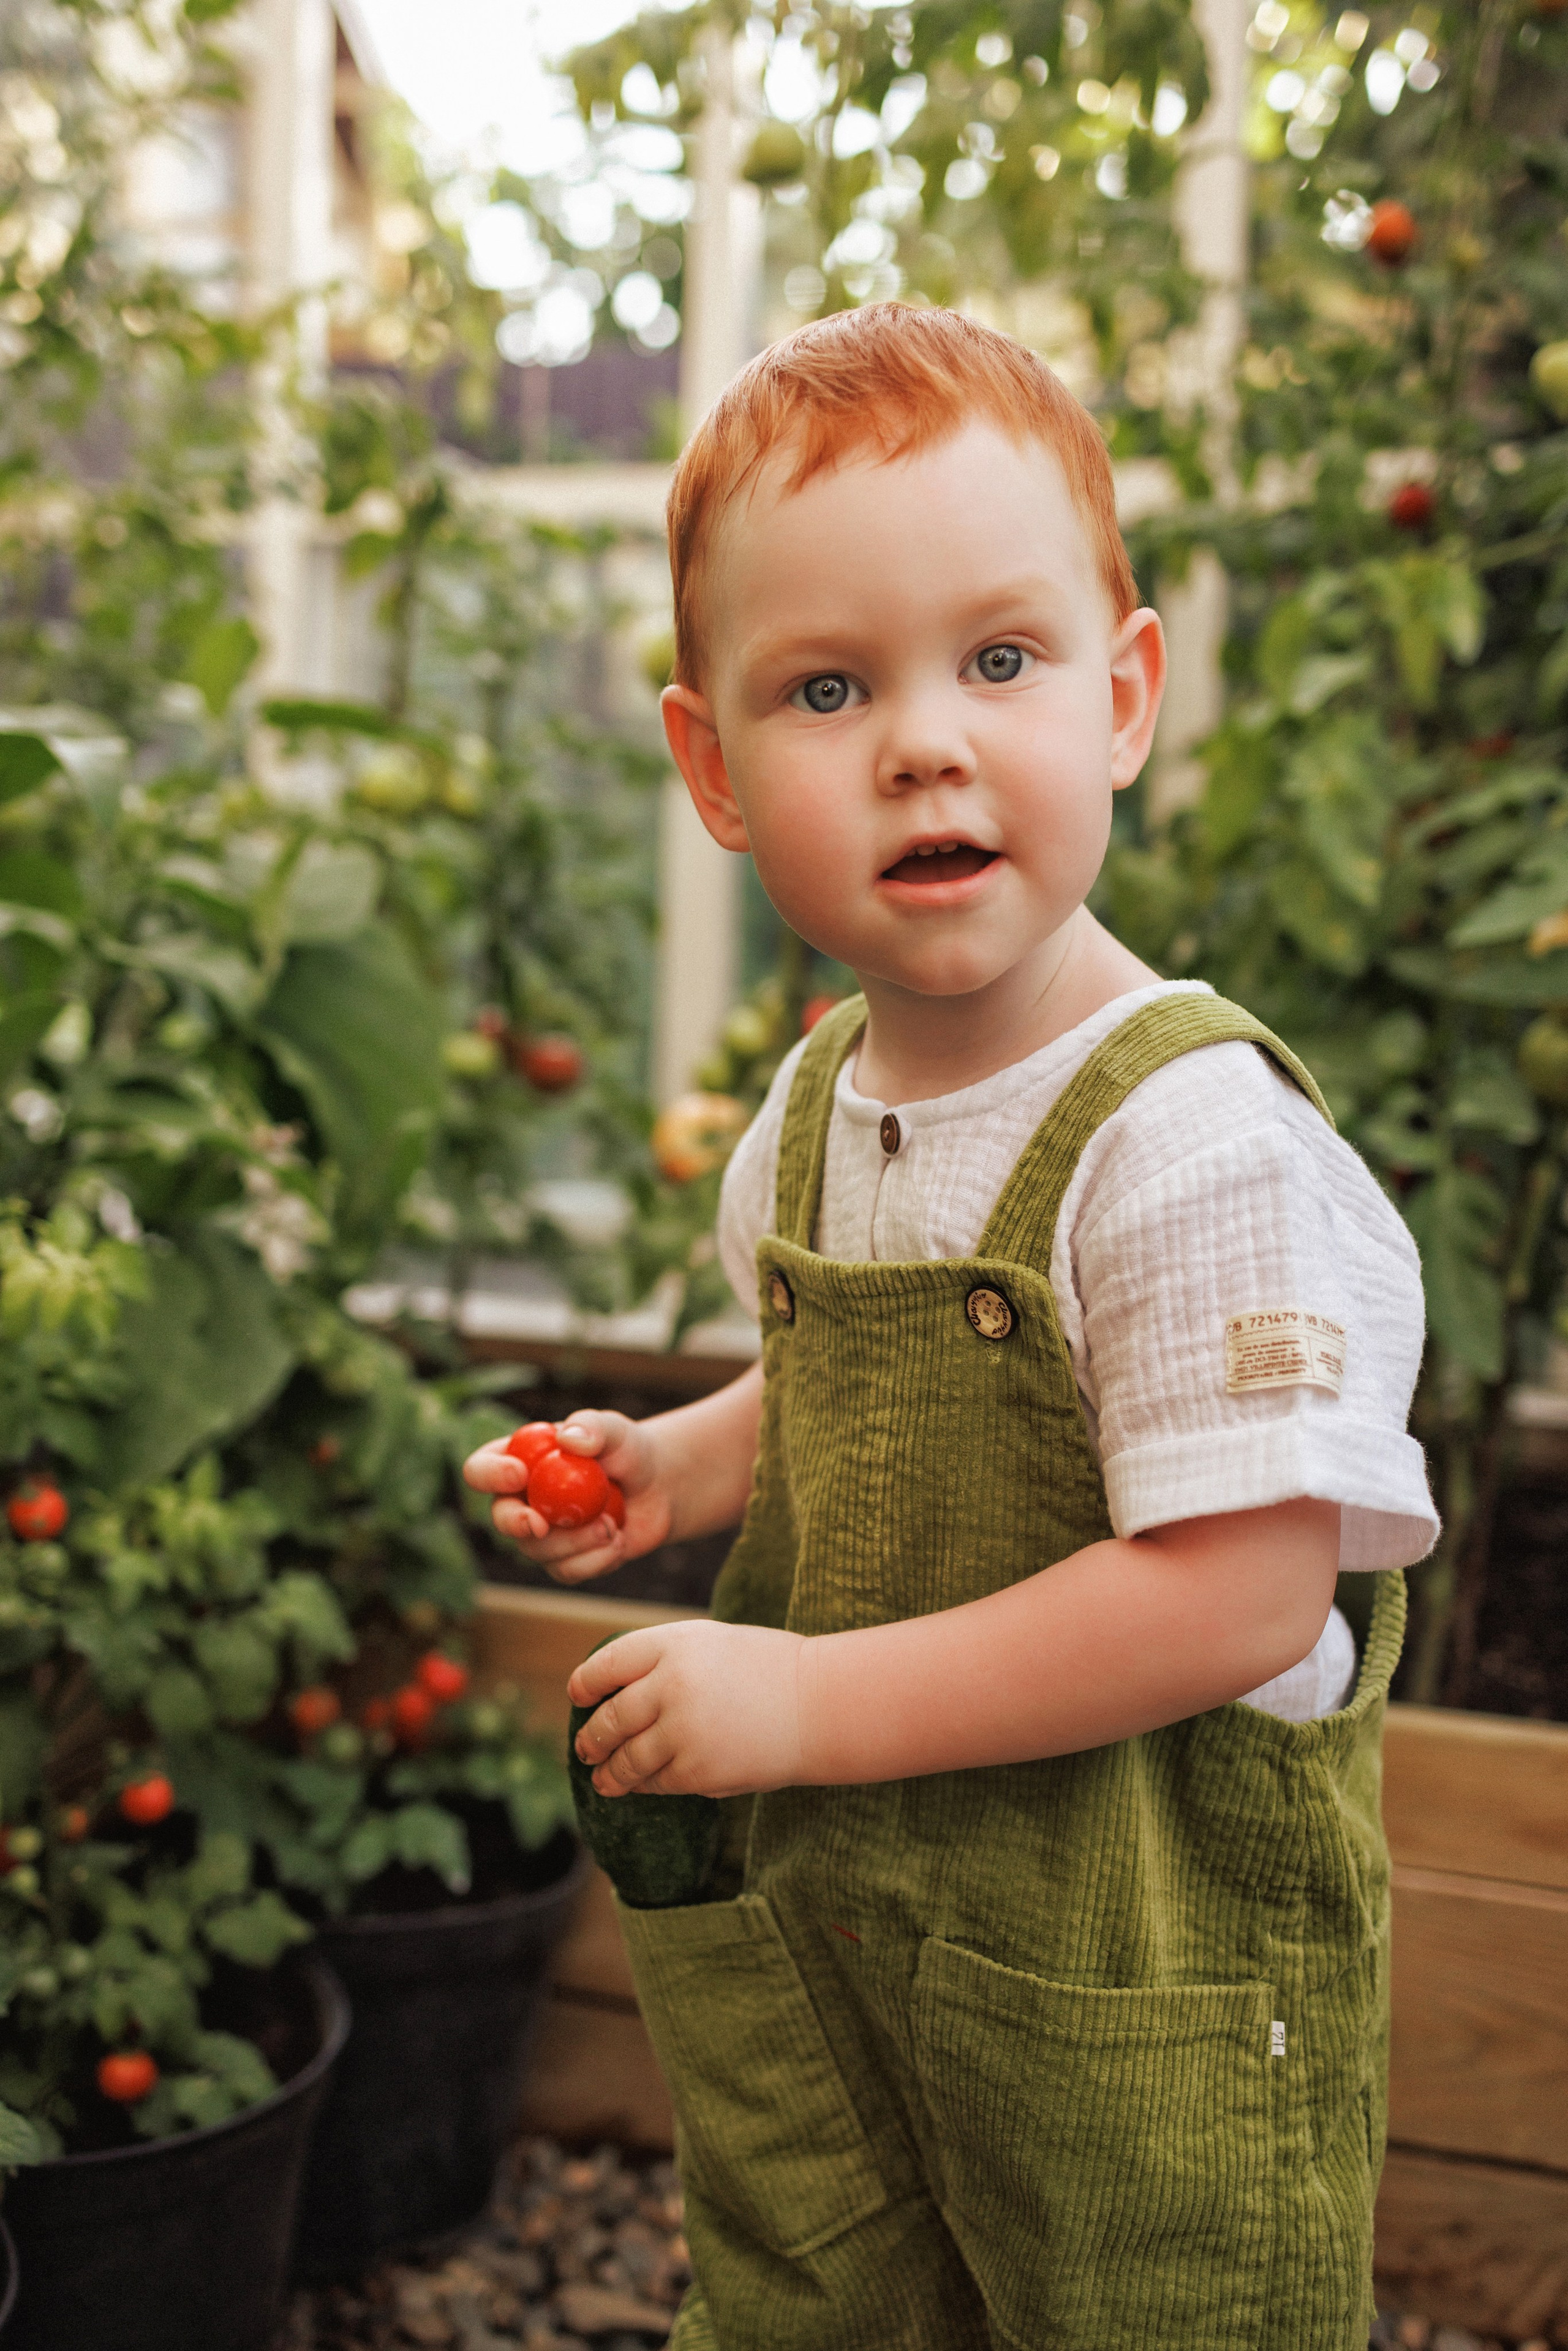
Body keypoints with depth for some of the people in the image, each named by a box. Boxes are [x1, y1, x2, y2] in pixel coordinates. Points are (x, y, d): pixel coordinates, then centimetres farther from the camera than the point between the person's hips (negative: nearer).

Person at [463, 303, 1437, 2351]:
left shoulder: (1193, 1142, -24)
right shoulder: (817, 1106, 0)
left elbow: (1238, 1596, -28)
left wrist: (807, 1702, -24)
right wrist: (677, 1467, 0)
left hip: (1144, 1977, -6)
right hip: (820, 1916, 7)